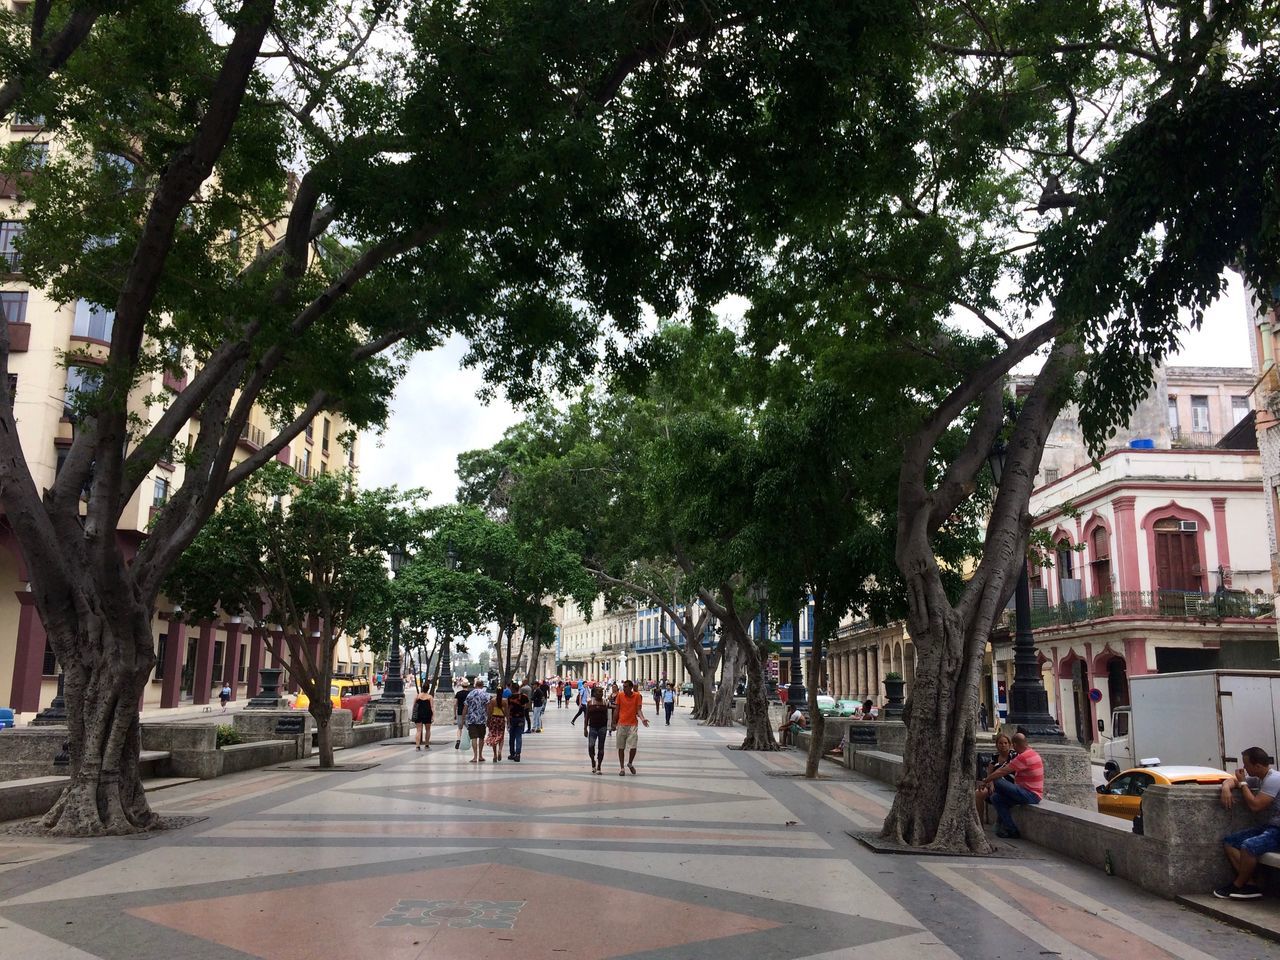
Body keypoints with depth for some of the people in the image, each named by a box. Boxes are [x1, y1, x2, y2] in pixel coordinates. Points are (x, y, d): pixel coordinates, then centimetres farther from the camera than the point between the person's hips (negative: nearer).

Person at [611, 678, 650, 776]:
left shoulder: (637, 696, -2)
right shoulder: (620, 695, 1)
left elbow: (638, 710, -3)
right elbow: (616, 710, 6)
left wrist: (642, 718, -22)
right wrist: (614, 723, 6)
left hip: (633, 725, -1)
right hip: (621, 724, 1)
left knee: (633, 746, -8)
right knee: (621, 747, 4)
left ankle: (630, 763, 19)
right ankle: (622, 768, 15)